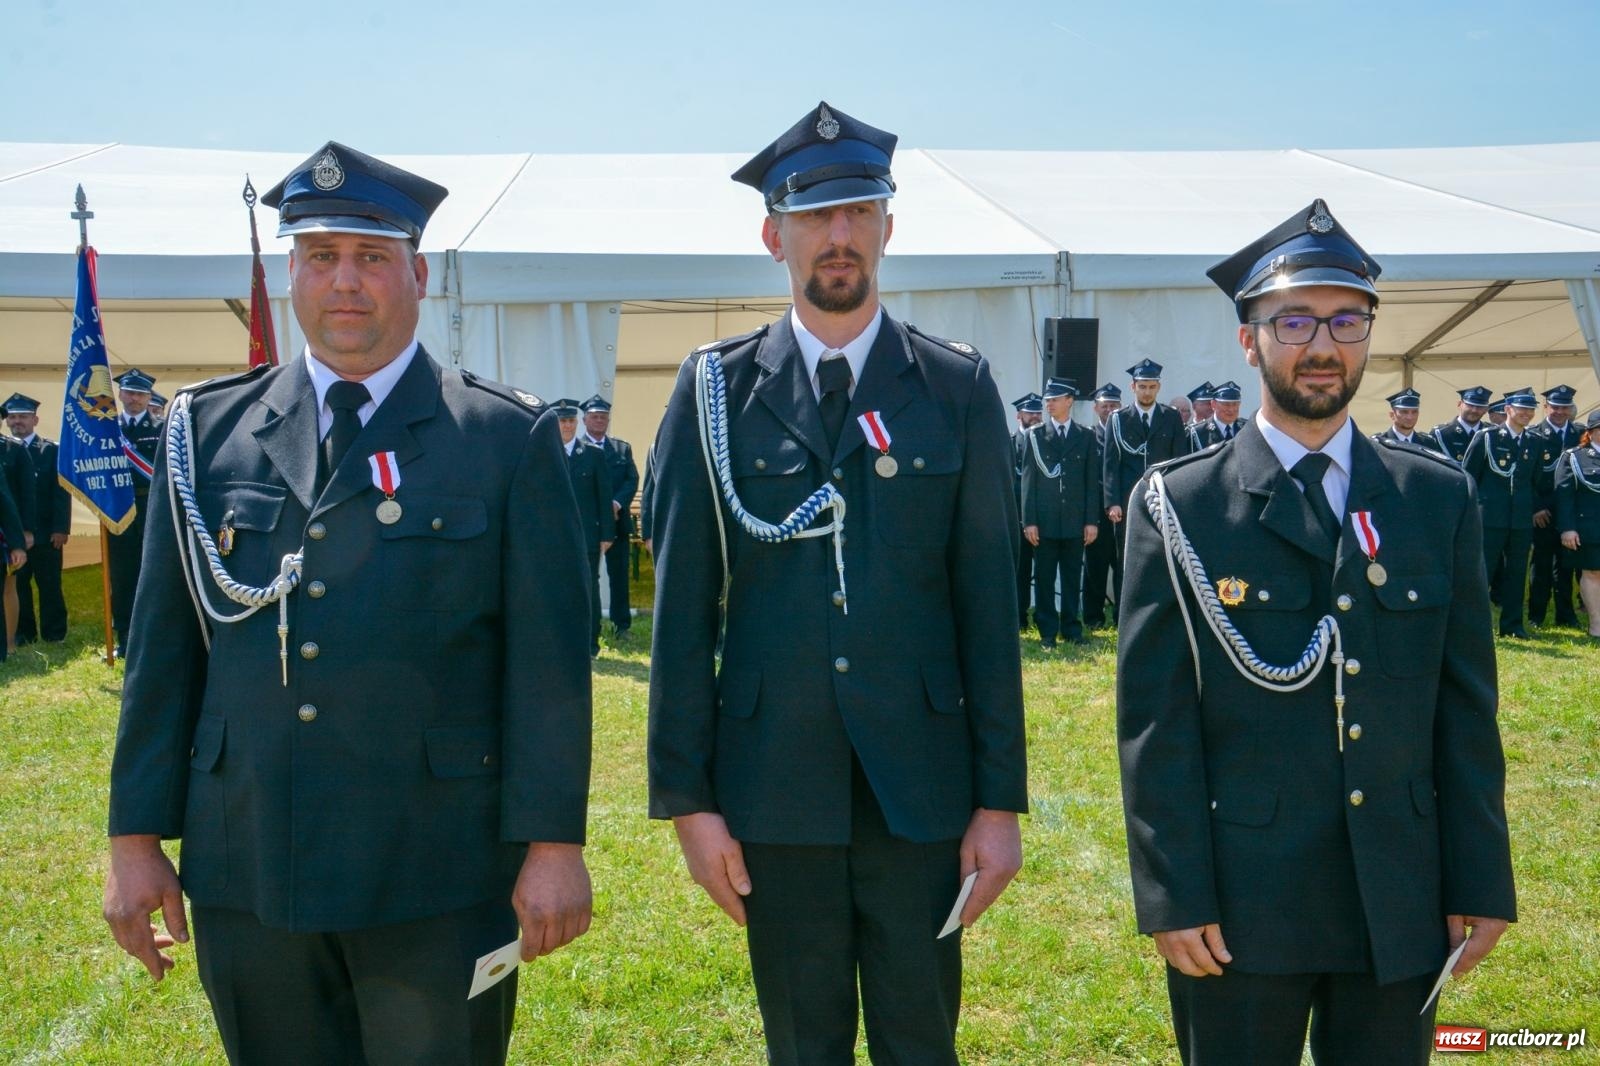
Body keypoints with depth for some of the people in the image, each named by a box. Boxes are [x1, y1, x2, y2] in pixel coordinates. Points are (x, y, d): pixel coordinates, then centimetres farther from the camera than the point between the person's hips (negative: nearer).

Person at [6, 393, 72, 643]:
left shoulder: (51, 450, 4)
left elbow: (62, 492, -2)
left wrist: (61, 528, -11)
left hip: (45, 532, -2)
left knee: (50, 585, 1)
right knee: (17, 585, 4)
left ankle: (54, 635, 8)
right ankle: (23, 634, 13)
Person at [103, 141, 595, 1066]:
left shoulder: (508, 437, -1)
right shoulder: (210, 431, 7)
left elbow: (549, 654, -4)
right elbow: (163, 645, 8)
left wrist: (554, 843, -7)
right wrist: (137, 835, 5)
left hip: (440, 876, -2)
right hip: (245, 871, 3)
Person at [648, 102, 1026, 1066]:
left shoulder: (960, 388, 2)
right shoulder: (717, 391, 1)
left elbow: (989, 604, 1)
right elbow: (683, 607, 1)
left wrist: (1001, 799, -1)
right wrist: (688, 797, -2)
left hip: (922, 782, 0)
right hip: (774, 787, 0)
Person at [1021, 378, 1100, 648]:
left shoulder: (1086, 437, 8)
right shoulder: (1035, 435, 4)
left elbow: (1092, 481, 6)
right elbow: (1028, 480, 1)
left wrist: (1092, 520, -1)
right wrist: (1029, 521, -6)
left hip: (1075, 521, 1)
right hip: (1045, 520, -1)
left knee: (1072, 577, 6)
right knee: (1045, 578, 2)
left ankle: (1071, 629, 15)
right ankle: (1048, 632, 8)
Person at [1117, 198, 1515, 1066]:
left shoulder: (1439, 499, 5)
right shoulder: (1178, 505, -5)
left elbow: (1466, 706, 5)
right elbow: (1154, 720, -7)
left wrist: (1482, 880, 4)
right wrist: (1175, 896, -10)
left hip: (1402, 902, 3)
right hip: (1241, 902, -3)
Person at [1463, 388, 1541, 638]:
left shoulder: (1534, 443, 11)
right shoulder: (1486, 437, -2)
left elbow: (1537, 481, 19)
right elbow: (1467, 476, 0)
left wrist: (1535, 509, 12)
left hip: (1522, 521, 4)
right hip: (1489, 518, -4)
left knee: (1516, 573, 8)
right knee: (1482, 570, -3)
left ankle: (1512, 624, 15)